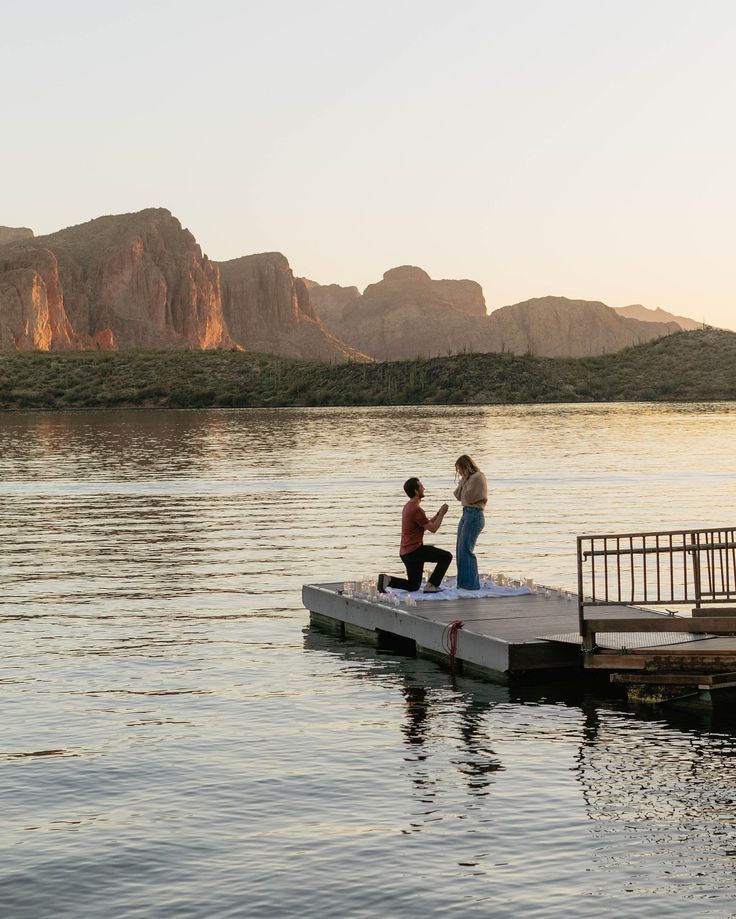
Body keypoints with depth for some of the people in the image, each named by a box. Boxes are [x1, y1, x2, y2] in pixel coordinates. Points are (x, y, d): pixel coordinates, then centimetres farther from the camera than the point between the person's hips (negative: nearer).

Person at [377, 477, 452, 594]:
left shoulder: (408, 506, 15)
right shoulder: (416, 510, -17)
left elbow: (427, 524, 23)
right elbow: (433, 529, -10)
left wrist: (439, 513, 15)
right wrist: (442, 513, 1)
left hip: (406, 552, 10)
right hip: (415, 550, -10)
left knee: (413, 586, 18)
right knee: (446, 557, -2)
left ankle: (387, 579, -1)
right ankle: (431, 585, -6)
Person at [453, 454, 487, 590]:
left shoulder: (478, 477, -12)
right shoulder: (469, 478, 17)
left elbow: (468, 497, -14)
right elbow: (458, 496, 14)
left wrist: (465, 481, -4)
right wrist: (463, 482, 3)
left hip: (474, 515, -10)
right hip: (466, 514, 10)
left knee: (466, 550, -10)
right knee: (460, 551, 12)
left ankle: (472, 584, -7)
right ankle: (464, 582, 18)